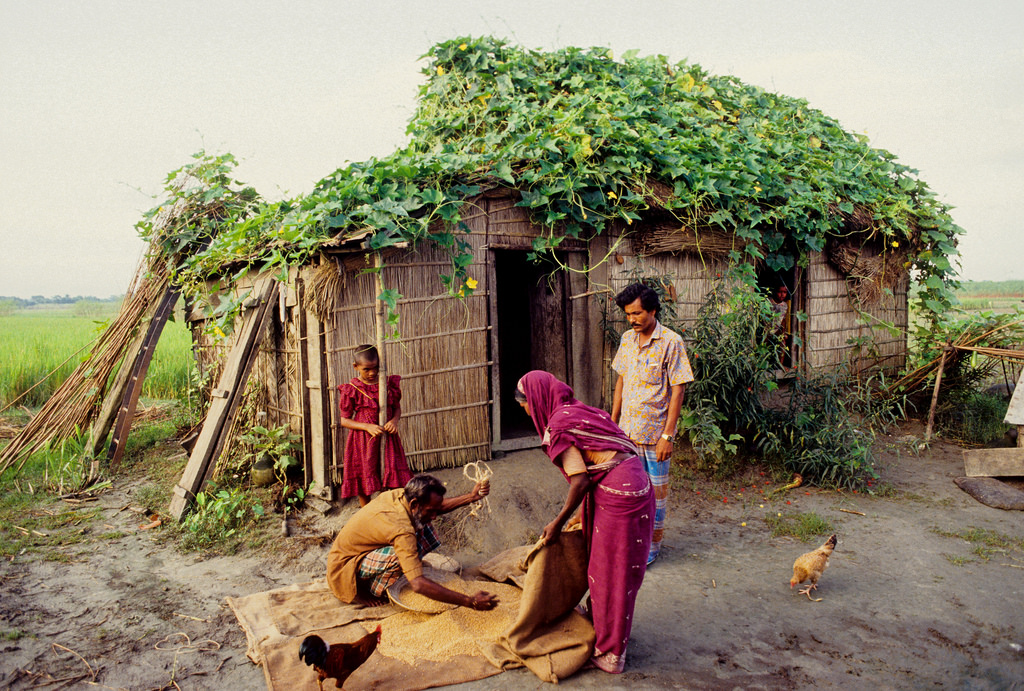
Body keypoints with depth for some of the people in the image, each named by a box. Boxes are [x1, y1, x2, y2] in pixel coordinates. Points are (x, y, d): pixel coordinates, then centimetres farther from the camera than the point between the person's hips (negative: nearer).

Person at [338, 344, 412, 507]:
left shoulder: (389, 383, 1)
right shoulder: (351, 390, -8)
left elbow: (397, 408, 13)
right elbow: (344, 420, -5)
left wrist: (394, 421, -10)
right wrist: (368, 427, -18)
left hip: (387, 438, 3)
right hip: (363, 441, -2)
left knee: (391, 481, 3)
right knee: (364, 484, 6)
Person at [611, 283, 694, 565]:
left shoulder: (671, 342, -13)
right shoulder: (627, 339, 6)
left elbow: (678, 391, -13)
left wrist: (667, 436, -16)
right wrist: (612, 422, 12)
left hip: (655, 432, -5)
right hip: (627, 430, 5)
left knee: (657, 489, 8)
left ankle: (654, 544, 24)